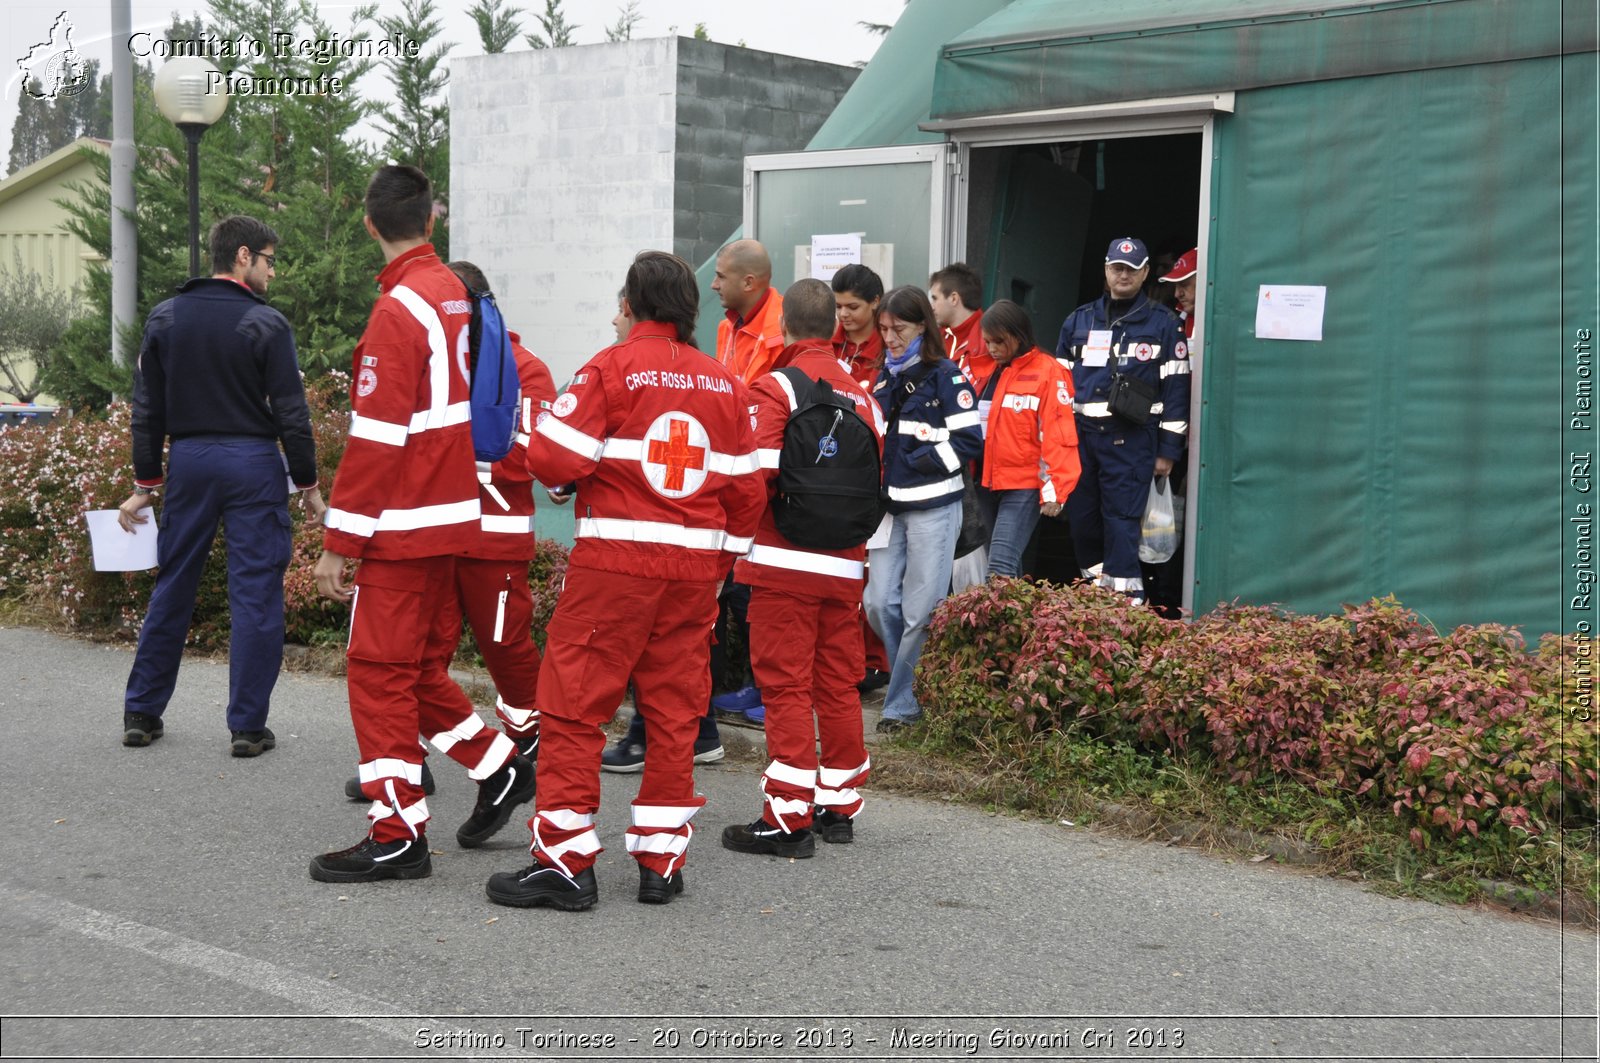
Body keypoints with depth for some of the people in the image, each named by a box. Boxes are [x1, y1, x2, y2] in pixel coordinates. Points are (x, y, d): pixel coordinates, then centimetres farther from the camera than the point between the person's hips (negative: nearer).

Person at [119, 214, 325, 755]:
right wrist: (308, 484, 0)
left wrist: (145, 483, 13)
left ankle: (141, 712, 21)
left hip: (188, 462, 5)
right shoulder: (266, 323, -8)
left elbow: (147, 410, 8)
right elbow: (291, 412, -9)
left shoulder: (164, 318, 7)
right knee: (255, 594, 1)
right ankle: (248, 726, 3)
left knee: (172, 588, 14)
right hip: (253, 465, -4)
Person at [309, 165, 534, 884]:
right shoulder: (454, 293, 8)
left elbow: (375, 439, -19)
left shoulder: (400, 310, -16)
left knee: (379, 672, -1)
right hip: (450, 515, 8)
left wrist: (337, 542, -15)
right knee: (419, 666, 19)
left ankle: (397, 837, 4)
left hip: (404, 525, -8)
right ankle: (499, 768, 23)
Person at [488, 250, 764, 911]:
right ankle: (661, 861, 16)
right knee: (674, 708, 11)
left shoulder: (611, 369, -7)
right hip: (696, 564, 5)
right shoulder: (726, 384, 10)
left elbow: (554, 458, -12)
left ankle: (565, 862, 1)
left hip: (615, 559, -5)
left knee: (574, 705, 1)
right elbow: (744, 488, 11)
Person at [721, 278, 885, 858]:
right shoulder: (862, 394, 10)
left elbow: (756, 473, -18)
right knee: (838, 685, 13)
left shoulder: (775, 388, -9)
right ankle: (839, 806, 22)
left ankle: (788, 819, -3)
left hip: (785, 561, -6)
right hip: (845, 563, 6)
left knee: (786, 686, -3)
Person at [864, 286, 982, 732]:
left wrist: (916, 461, -13)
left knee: (920, 610, -2)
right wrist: (877, 468, 4)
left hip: (933, 506, -6)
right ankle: (913, 683, 21)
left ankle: (903, 703, 8)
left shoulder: (946, 377, -5)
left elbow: (969, 441, -10)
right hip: (889, 505, 6)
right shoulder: (884, 378, 14)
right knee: (879, 602, 2)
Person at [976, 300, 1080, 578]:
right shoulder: (992, 372, 13)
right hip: (991, 483, 7)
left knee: (1001, 567, -17)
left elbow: (1057, 436, -12)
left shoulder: (1048, 372, -7)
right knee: (1008, 563, 13)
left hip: (1025, 486, -7)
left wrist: (1053, 490, -16)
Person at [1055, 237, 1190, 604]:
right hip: (1081, 435, 4)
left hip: (1131, 439, -4)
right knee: (1082, 518, 7)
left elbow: (1176, 388, 1)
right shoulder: (1079, 321, 13)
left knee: (1121, 522, -9)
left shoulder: (1163, 324, 3)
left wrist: (1168, 450, -3)